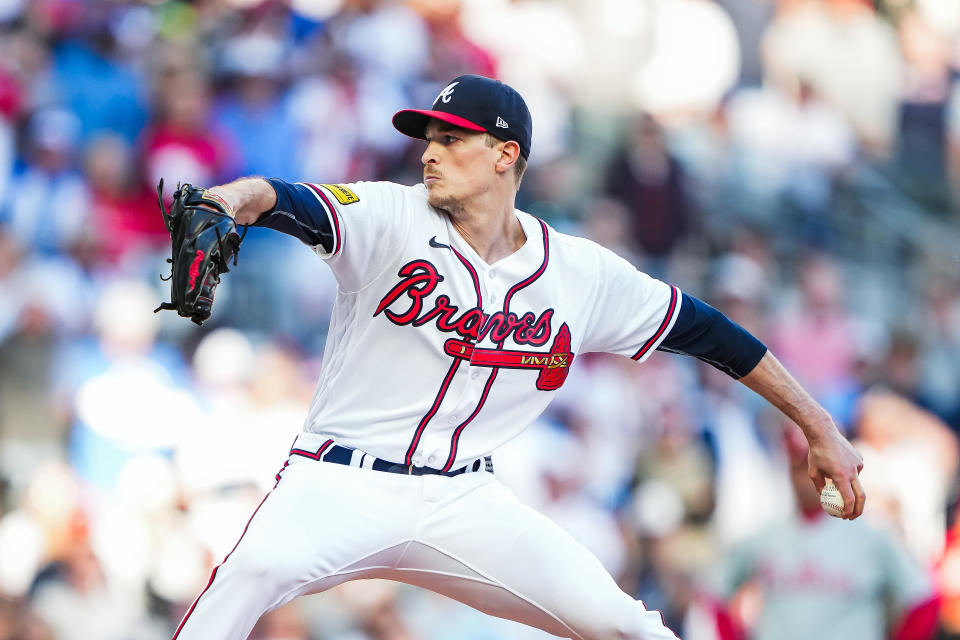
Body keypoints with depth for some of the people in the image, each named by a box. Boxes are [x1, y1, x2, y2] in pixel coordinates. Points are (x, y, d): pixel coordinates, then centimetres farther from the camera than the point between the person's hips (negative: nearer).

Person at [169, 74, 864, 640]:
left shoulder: (584, 274, 2)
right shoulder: (390, 219, -7)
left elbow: (702, 330, 10)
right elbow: (293, 203, -26)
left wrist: (818, 427, 11)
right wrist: (240, 198, -51)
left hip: (465, 503, 3)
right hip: (344, 486, -3)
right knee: (260, 566, -33)